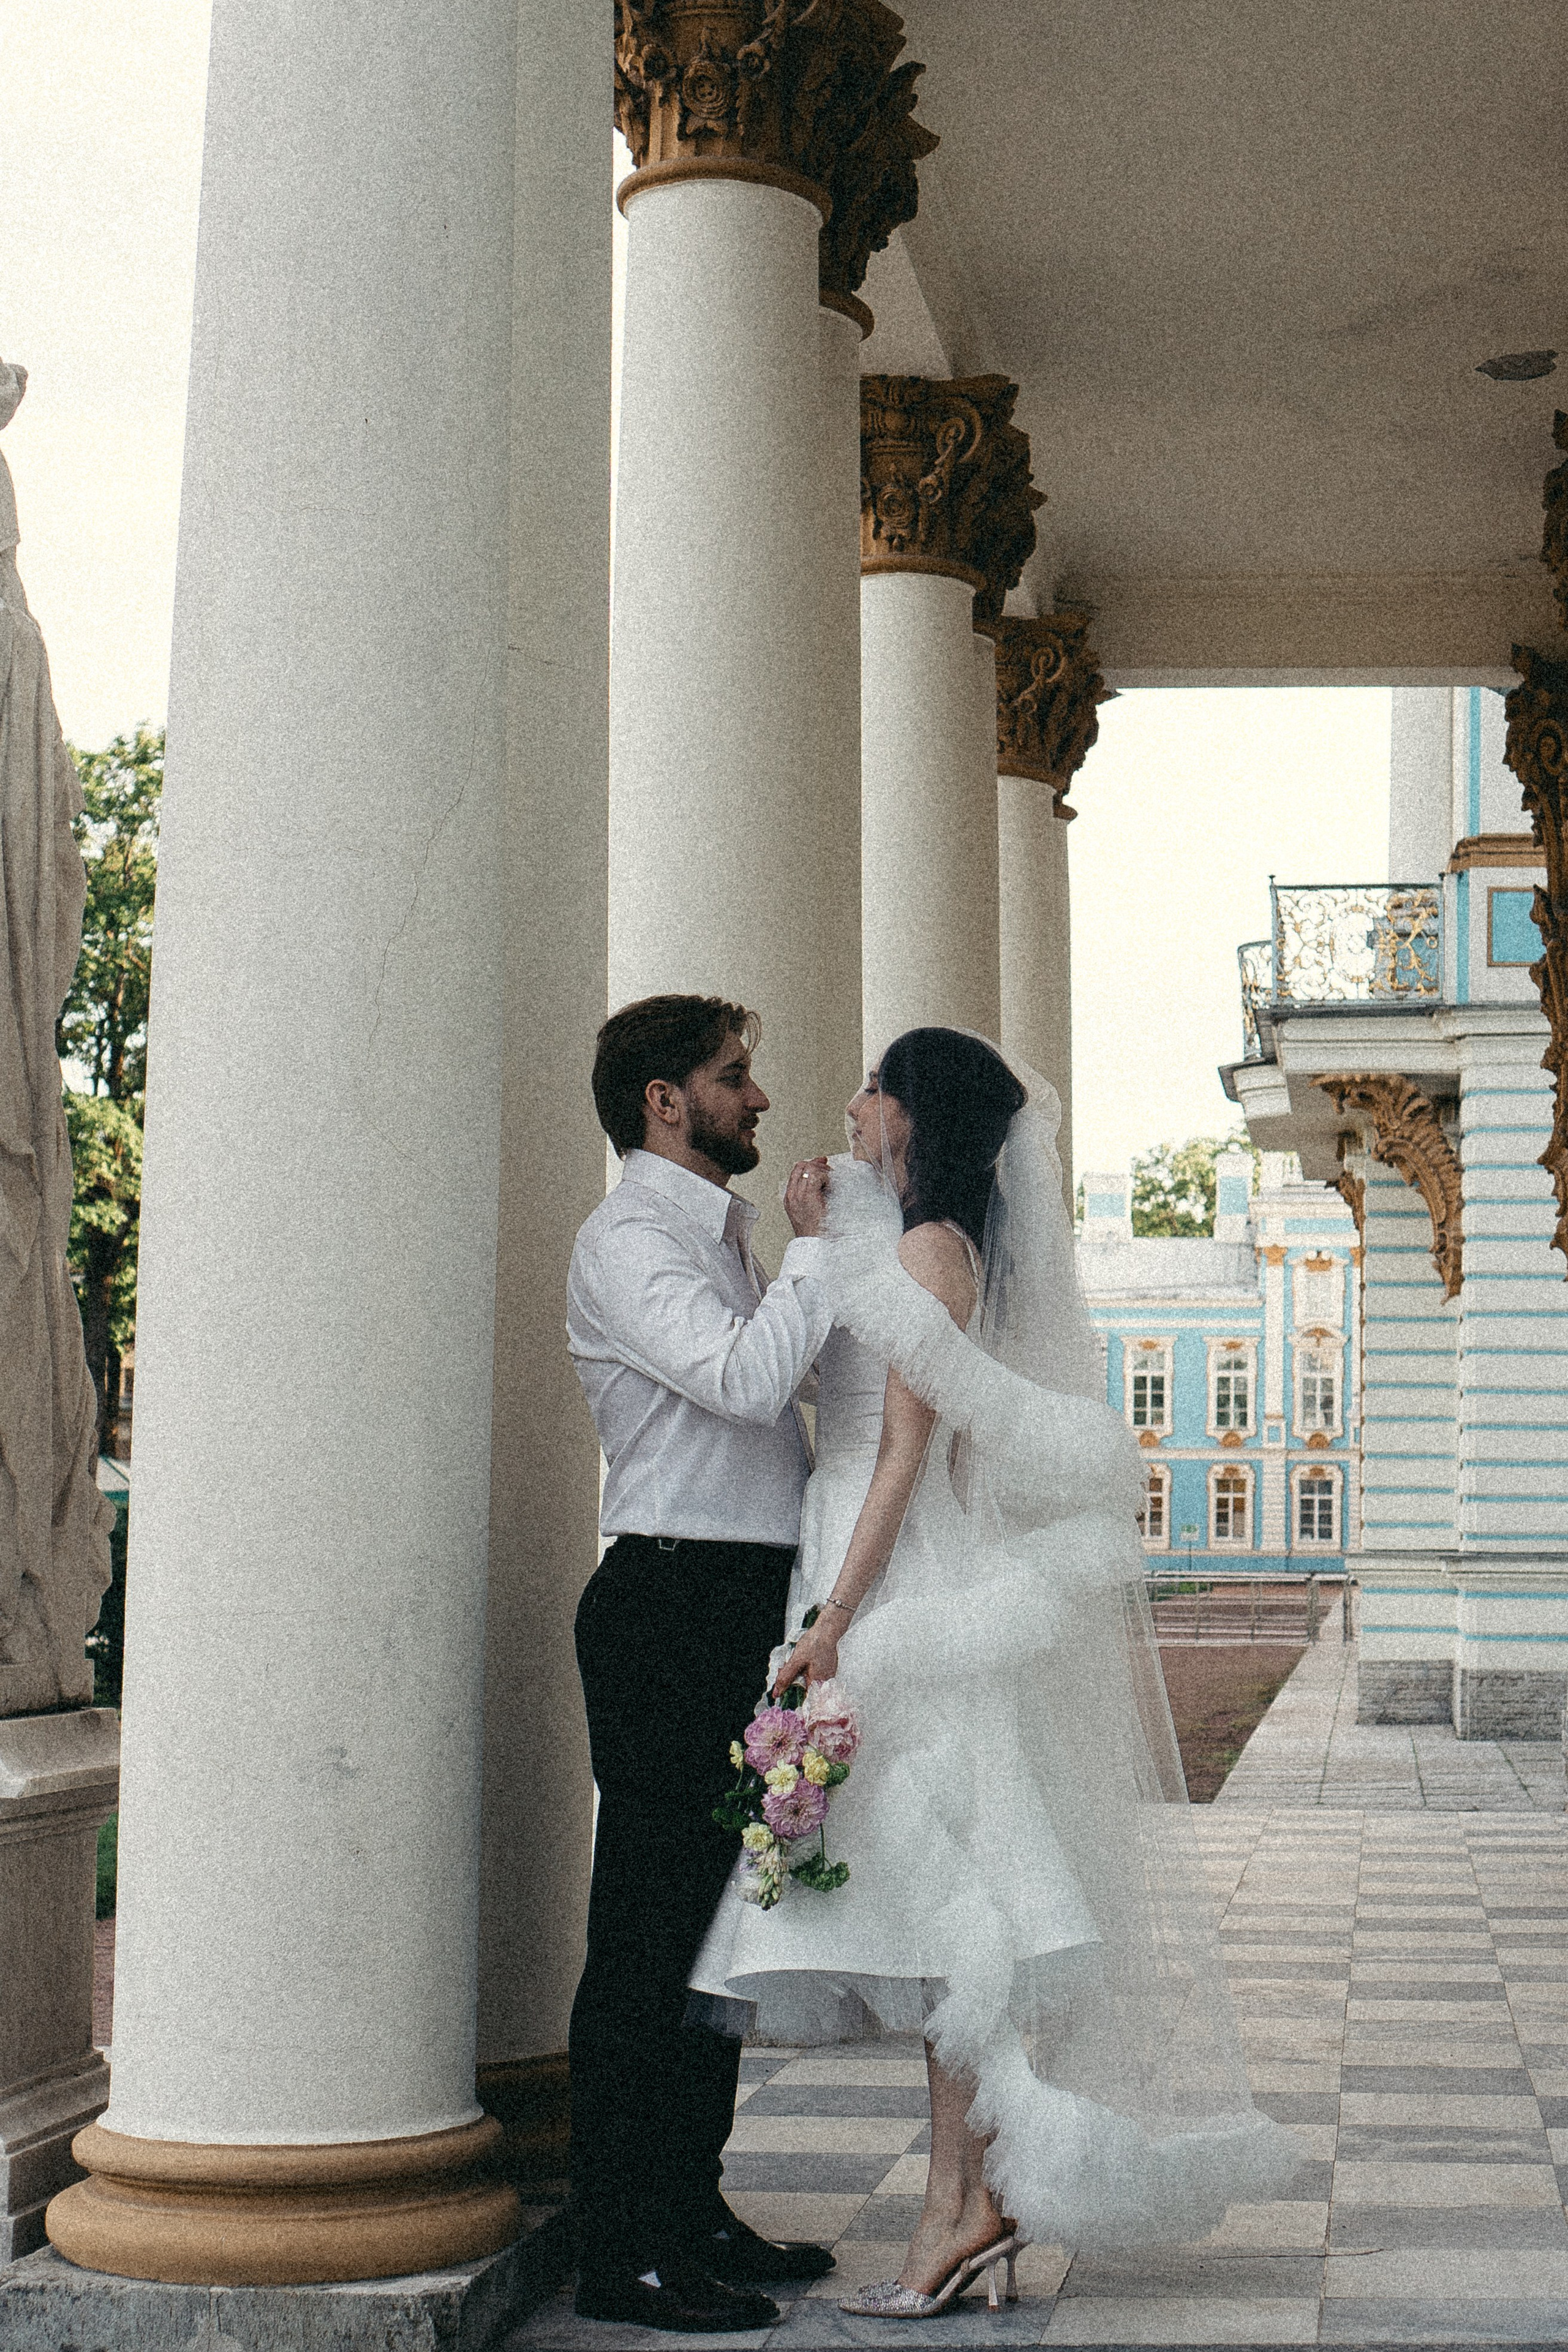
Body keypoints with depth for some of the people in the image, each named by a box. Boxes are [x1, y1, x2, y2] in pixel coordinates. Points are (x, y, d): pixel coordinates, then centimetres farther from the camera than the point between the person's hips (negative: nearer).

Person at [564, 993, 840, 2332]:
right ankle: (626, 2254, -2)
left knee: (719, 1923, 14)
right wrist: (815, 1248, -13)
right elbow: (745, 1378, -25)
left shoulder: (724, 1235, 20)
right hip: (673, 1606, -10)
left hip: (749, 1609, 10)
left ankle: (691, 2210, 23)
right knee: (652, 1934, -6)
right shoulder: (628, 1242, -10)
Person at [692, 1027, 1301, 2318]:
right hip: (899, 1600, 10)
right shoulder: (899, 1244, 18)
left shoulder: (932, 1249, -10)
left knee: (941, 1917, -7)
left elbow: (908, 1449, -16)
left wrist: (836, 1618, -19)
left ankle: (974, 2201, -4)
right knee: (940, 1929, 9)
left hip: (916, 1598, -10)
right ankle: (969, 2205, 12)